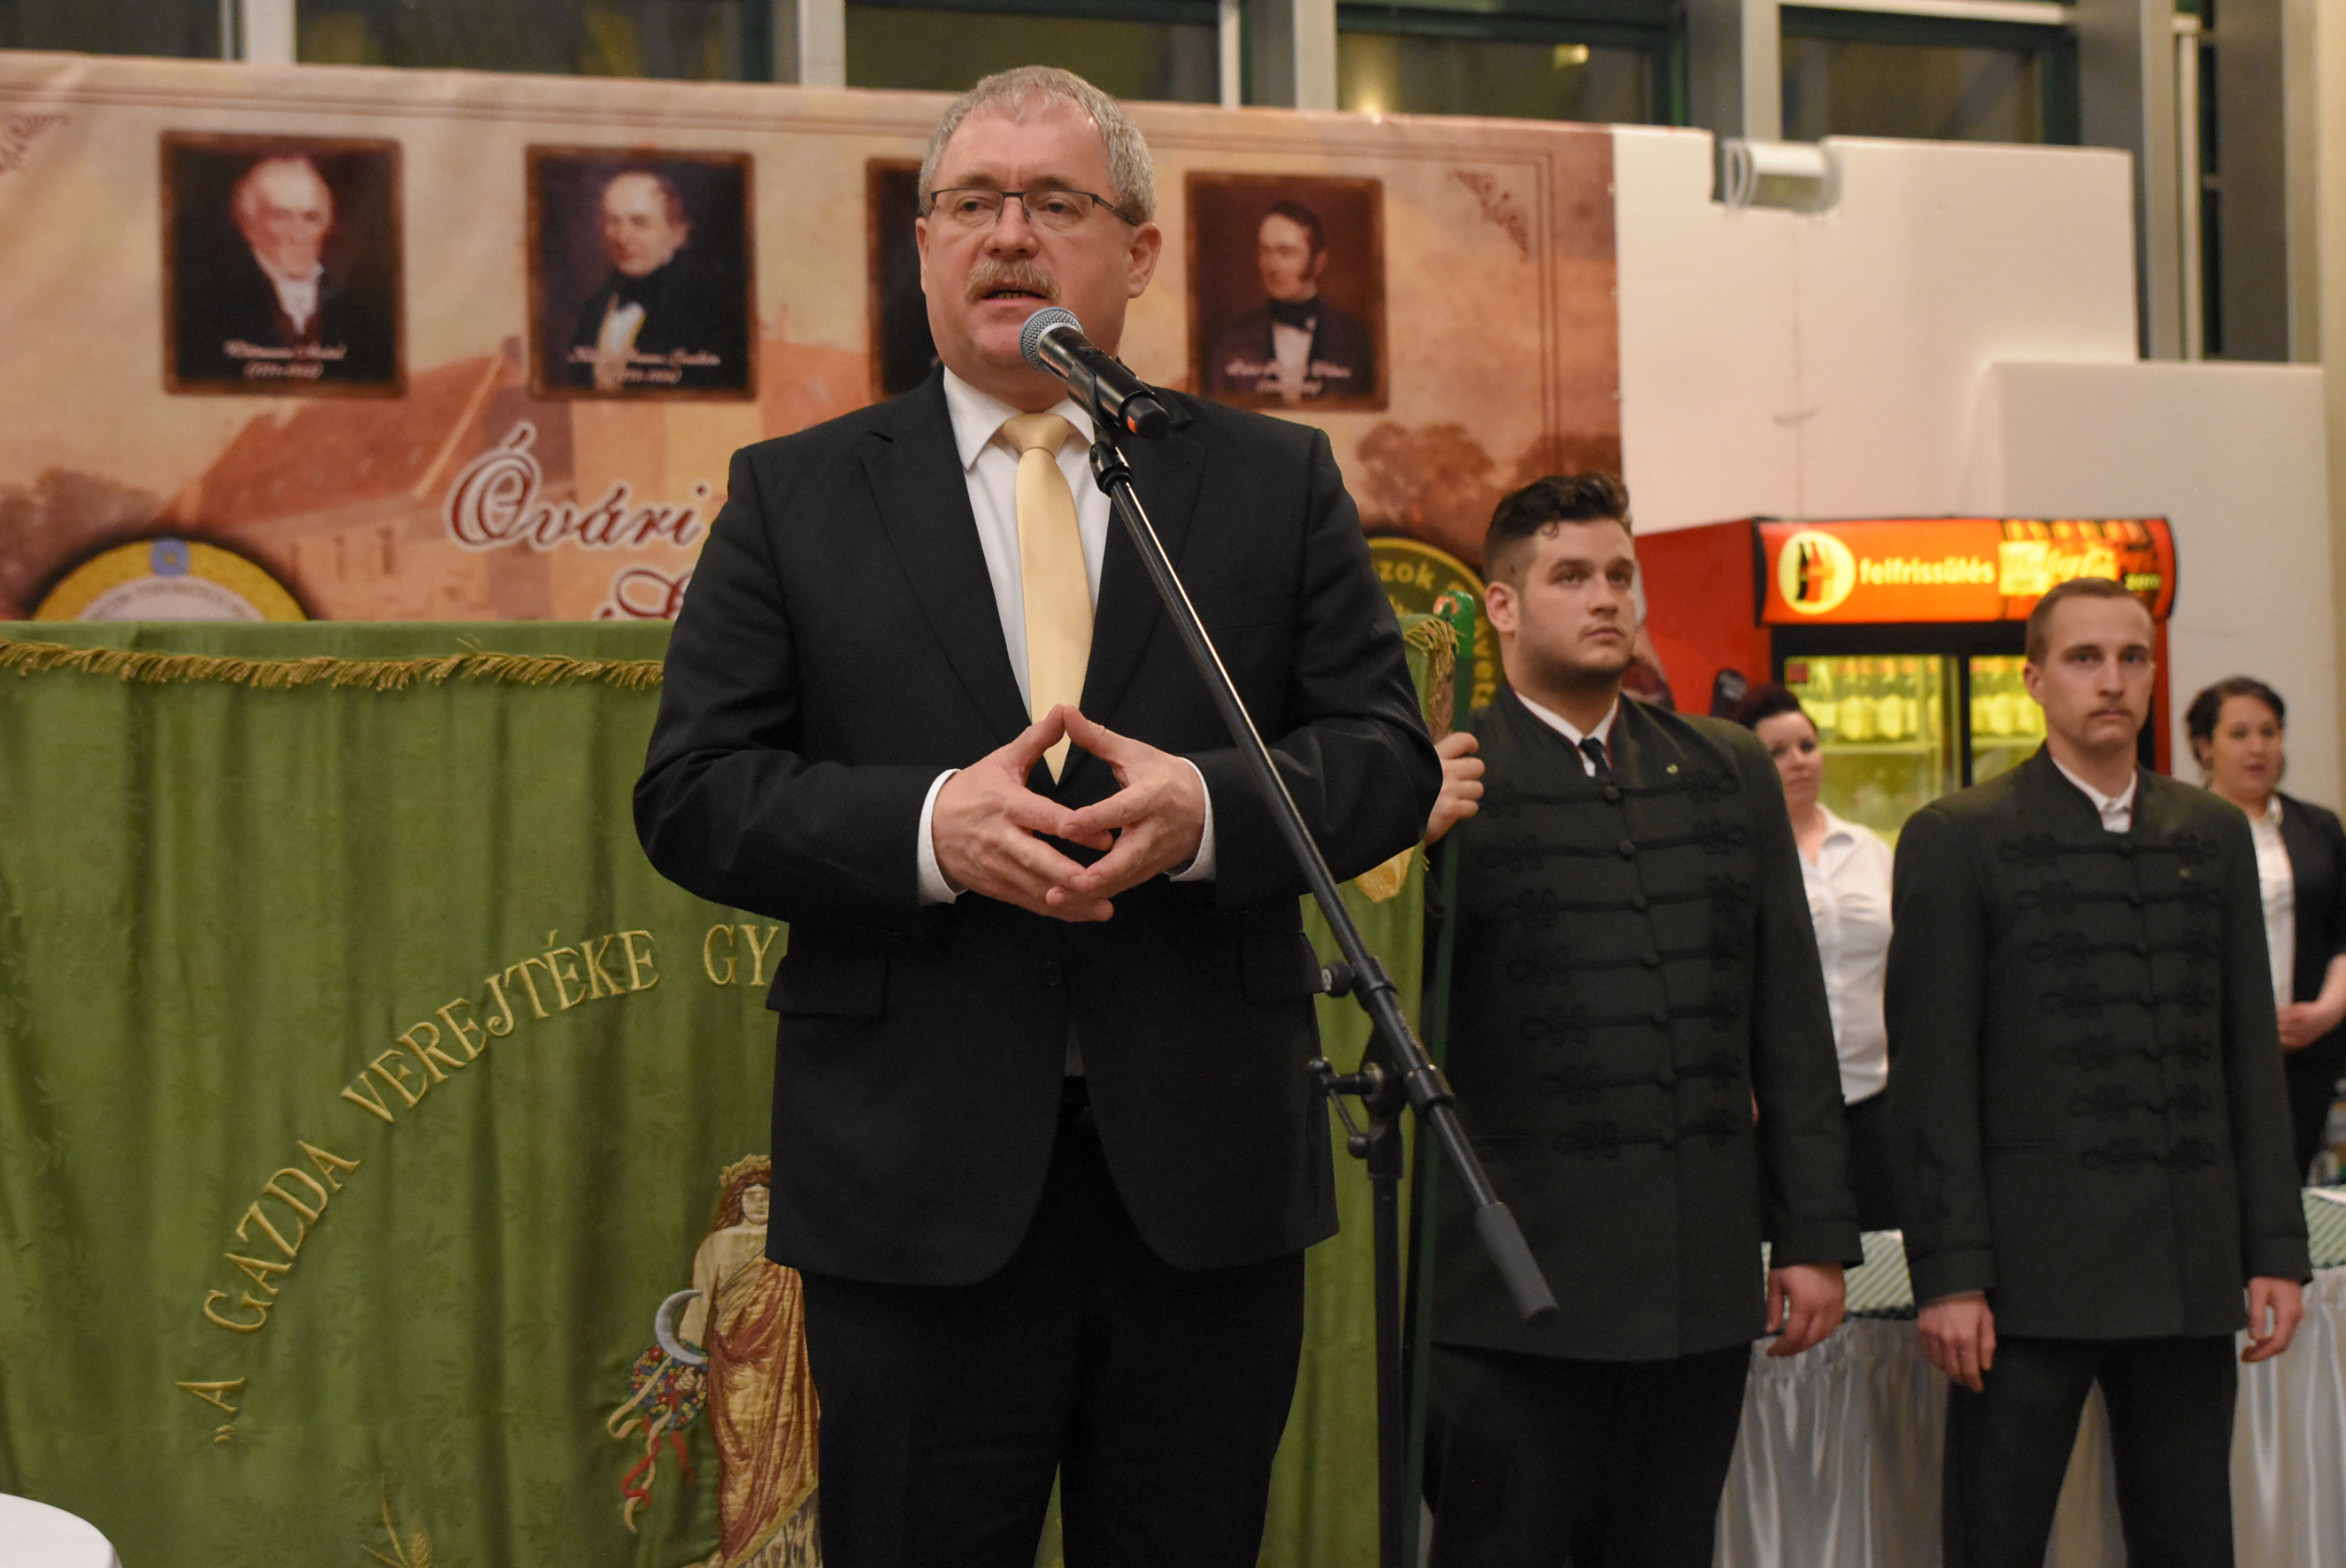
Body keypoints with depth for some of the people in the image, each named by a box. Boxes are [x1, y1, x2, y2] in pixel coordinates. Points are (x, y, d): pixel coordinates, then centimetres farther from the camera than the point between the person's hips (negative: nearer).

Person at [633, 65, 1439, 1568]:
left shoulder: (1279, 482, 10)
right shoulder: (793, 496, 7)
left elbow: (1390, 755, 4)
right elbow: (691, 795, 0)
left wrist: (1206, 807, -16)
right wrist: (928, 826, -17)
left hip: (1206, 1167, 1)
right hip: (918, 1177, -1)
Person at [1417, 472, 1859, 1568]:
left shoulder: (1729, 772, 13)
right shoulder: (1446, 781, -2)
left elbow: (1791, 1023, 14)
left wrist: (1816, 1233, 9)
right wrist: (1416, 841, -23)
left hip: (1702, 1279, 4)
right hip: (1514, 1291, -4)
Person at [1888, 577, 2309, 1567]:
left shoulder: (2216, 837, 13)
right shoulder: (1956, 840, -1)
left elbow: (2250, 1054, 14)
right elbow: (1929, 1073, -5)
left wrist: (2276, 1246, 7)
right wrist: (1947, 1272, -12)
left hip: (2189, 1270, 4)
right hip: (2029, 1272, -4)